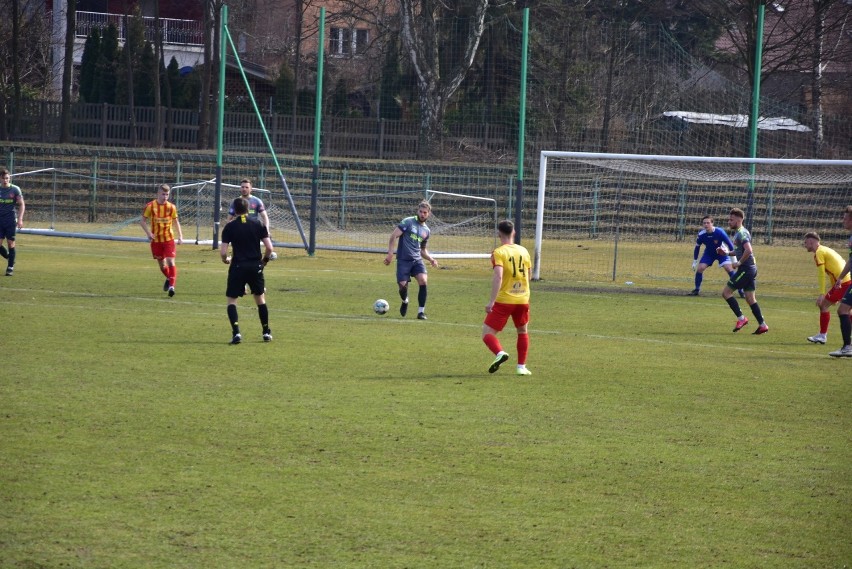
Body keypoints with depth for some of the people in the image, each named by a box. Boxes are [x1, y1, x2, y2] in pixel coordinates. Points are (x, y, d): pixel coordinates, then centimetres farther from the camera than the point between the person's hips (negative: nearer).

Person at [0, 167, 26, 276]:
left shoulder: (15, 189, -2)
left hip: (11, 220, -3)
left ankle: (10, 267, 5)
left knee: (11, 243, -3)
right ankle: (9, 257, 22)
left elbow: (21, 205, -1)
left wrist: (20, 219, -12)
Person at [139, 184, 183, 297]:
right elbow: (142, 221, 1)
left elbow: (176, 222, 10)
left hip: (169, 239, -1)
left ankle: (171, 286, -16)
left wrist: (180, 236, 1)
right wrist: (148, 233, -13)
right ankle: (169, 279, 39)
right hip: (156, 240, 1)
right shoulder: (150, 206, -5)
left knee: (170, 261, -15)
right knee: (161, 264, 11)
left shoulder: (171, 207, -1)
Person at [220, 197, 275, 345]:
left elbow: (223, 252, -8)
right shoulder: (258, 225, 2)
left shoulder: (229, 227, -3)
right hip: (255, 266, 2)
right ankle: (266, 332, 23)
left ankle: (236, 332, -11)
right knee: (260, 299, 19)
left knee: (232, 300, 6)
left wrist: (226, 260, 15)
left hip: (238, 266, -2)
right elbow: (269, 248, -3)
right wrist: (264, 259, 17)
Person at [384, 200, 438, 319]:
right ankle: (405, 301, 29)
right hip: (403, 260, -4)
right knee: (402, 286, -9)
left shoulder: (426, 231, 15)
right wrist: (390, 253, -17)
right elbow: (394, 236, -8)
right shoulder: (408, 222, -3)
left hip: (417, 260, 4)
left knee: (423, 281, -20)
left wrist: (430, 258, 8)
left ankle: (421, 312, -11)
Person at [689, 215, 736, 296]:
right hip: (709, 254, 2)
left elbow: (730, 244, -19)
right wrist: (695, 261, 0)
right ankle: (697, 290, 5)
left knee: (729, 268, -18)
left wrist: (734, 260, -17)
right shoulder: (701, 235, -22)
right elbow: (697, 248, -4)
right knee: (699, 268, -13)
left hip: (721, 252, -2)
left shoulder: (719, 232, -30)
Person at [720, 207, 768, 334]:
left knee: (726, 292, -5)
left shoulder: (741, 233, -15)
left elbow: (748, 250, -28)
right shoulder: (738, 232, 16)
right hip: (751, 268, 10)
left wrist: (739, 263, -19)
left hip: (745, 268, -10)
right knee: (750, 298, 11)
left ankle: (741, 318, -4)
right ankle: (762, 325, 10)